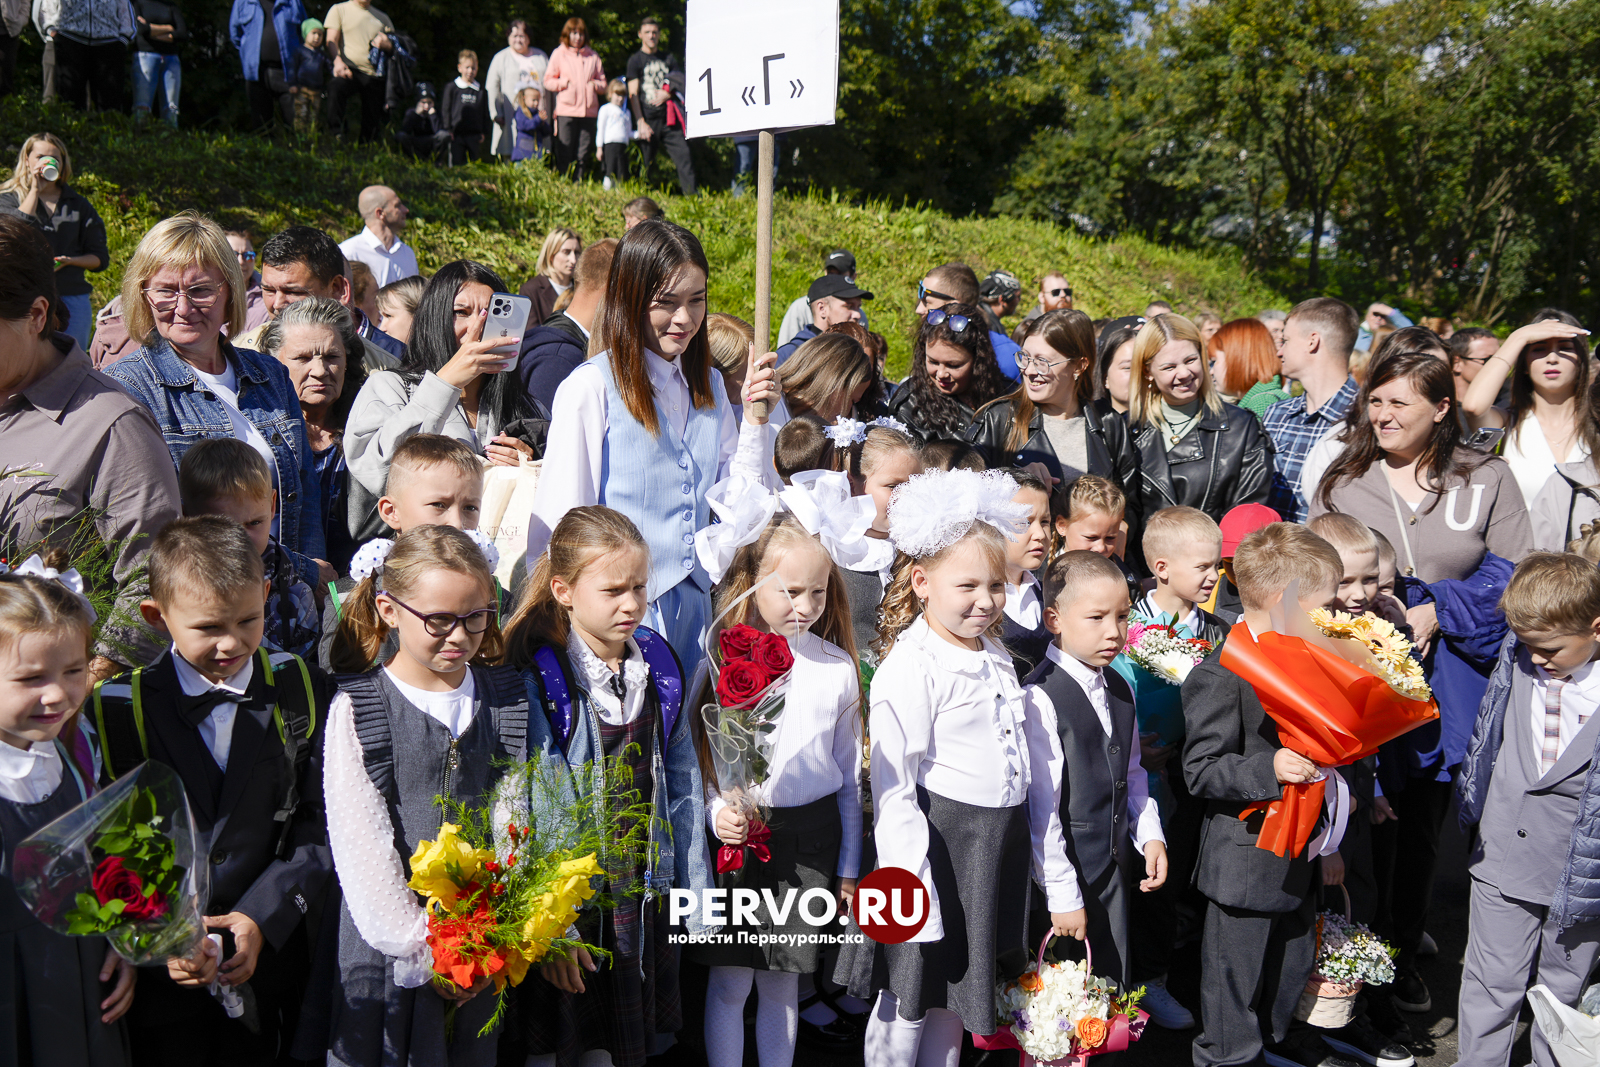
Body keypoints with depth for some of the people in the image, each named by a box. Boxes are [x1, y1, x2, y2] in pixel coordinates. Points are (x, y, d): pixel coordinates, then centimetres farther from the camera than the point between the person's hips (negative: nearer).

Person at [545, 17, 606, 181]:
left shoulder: (592, 56, 15)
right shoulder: (559, 54, 8)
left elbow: (603, 83, 17)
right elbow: (548, 81, 6)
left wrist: (595, 85, -4)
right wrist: (564, 83, -9)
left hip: (588, 110, 3)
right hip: (566, 110, -3)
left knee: (583, 153, 2)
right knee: (564, 153, -4)